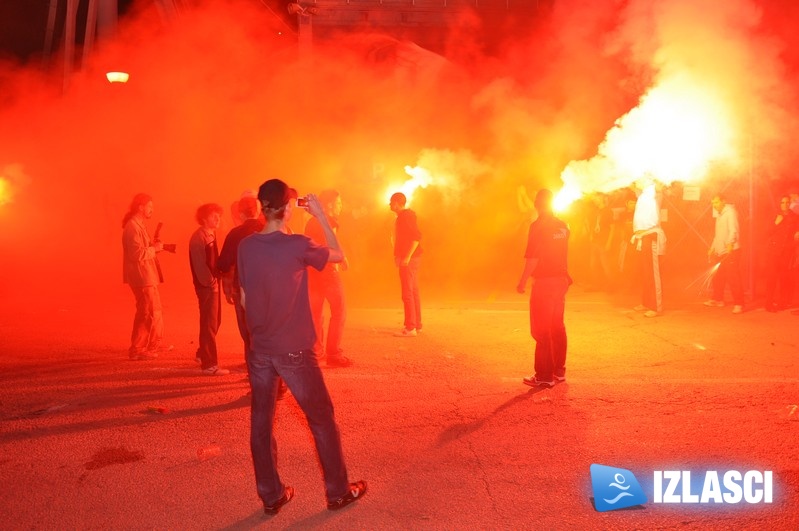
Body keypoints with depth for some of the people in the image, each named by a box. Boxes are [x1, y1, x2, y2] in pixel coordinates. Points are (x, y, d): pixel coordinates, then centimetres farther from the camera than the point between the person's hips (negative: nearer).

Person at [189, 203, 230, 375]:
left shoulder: (210, 235, 15)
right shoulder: (199, 237, -13)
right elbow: (200, 264, -20)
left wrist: (216, 280, 9)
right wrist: (210, 282, -18)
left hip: (213, 284, 9)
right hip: (206, 286, -9)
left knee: (214, 321, 17)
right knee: (209, 324, -4)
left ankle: (202, 354, 32)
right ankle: (209, 365, 1)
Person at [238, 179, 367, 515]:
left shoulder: (246, 246, -2)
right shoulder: (297, 246, -16)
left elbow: (245, 299, 7)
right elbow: (338, 255, 1)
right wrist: (320, 215, 3)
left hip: (259, 348, 4)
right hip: (294, 350, -4)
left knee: (261, 421, 12)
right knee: (322, 419, 10)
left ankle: (271, 495, 21)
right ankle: (338, 492, 20)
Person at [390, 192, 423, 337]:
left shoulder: (406, 216, -14)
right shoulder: (402, 217, 17)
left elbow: (417, 236, -22)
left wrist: (407, 257, -24)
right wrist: (398, 256, 16)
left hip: (408, 259, -11)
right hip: (409, 259, 11)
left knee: (407, 293, -10)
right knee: (413, 292, 14)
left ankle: (410, 328, -10)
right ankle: (417, 324, 22)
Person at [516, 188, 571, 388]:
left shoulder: (538, 226, -14)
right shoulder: (563, 227, 7)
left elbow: (532, 258, -18)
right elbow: (565, 254, 14)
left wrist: (522, 281, -12)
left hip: (543, 282, -7)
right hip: (561, 280, 7)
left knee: (541, 330, -2)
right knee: (557, 327, 16)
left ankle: (544, 376, 0)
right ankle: (559, 371, 23)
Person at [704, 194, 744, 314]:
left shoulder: (730, 212, -8)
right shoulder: (719, 215, 20)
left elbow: (733, 230, -19)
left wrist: (730, 244, -30)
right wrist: (712, 248, 25)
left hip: (731, 251, -9)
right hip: (722, 252, 9)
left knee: (733, 278, -9)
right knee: (718, 278, 15)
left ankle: (738, 304, -6)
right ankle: (718, 299, 30)